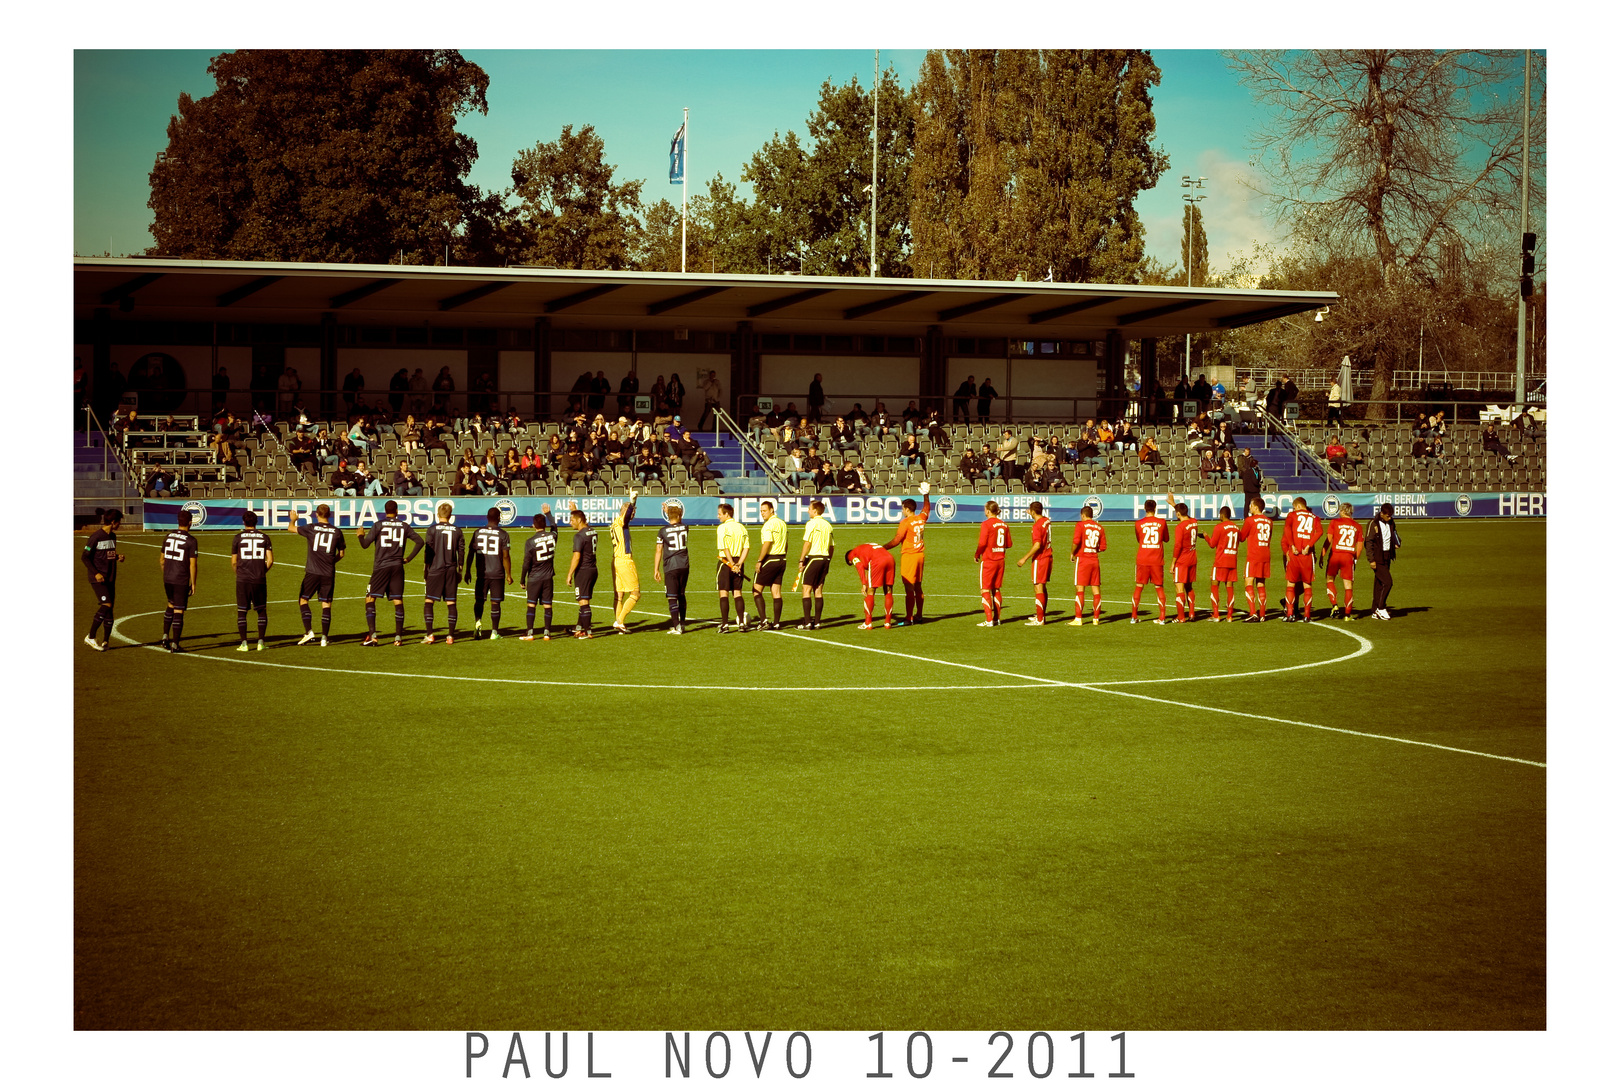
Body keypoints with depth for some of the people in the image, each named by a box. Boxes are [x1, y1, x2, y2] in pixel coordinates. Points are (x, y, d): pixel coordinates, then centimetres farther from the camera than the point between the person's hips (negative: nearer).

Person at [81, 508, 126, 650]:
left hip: (110, 578, 8)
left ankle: (105, 641, 10)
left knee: (109, 608, 4)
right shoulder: (96, 536, -11)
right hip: (98, 578, -8)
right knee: (106, 605, -18)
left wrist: (118, 557, 2)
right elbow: (85, 557, -9)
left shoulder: (113, 536, 12)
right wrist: (96, 573, -17)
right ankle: (90, 637, -8)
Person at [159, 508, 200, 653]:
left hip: (167, 579, 5)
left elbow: (161, 560, 12)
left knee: (171, 605, 25)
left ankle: (165, 637, 19)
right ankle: (175, 645, 3)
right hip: (181, 581, -5)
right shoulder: (191, 540, -12)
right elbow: (193, 564, -13)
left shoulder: (168, 537, 5)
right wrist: (193, 583, -4)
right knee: (179, 611, 1)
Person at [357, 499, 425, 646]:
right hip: (398, 567, 3)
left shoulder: (378, 525, -3)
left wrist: (361, 535, 14)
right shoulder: (404, 526, 6)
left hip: (381, 567, -3)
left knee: (370, 599, 3)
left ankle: (372, 635, -7)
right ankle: (398, 637, 4)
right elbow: (420, 541, 4)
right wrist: (408, 558, 10)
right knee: (398, 601, 7)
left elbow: (365, 544, -7)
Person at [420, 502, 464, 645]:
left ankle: (429, 635, -4)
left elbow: (428, 550, -5)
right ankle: (450, 636, 6)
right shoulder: (457, 530, 5)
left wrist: (426, 567, 6)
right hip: (451, 570, 3)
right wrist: (459, 570, 17)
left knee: (428, 601, 3)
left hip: (436, 569, -3)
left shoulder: (432, 529, -4)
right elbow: (461, 551, 8)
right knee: (451, 602, 7)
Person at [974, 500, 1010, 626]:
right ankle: (997, 618, 15)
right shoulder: (1004, 525, 5)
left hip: (988, 560, -6)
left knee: (985, 590, -1)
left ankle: (989, 620, -6)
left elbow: (982, 544, -18)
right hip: (1001, 559, 6)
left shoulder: (986, 524, -14)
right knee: (996, 589, 15)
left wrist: (976, 555, -2)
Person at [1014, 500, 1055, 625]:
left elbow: (1037, 545, -27)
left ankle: (1040, 620, -4)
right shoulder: (1047, 521, 7)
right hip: (1048, 557, 9)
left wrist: (1025, 558, -21)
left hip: (1040, 559, -9)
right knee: (1042, 588, 17)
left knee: (1038, 588, -5)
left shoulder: (1036, 526, -19)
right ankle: (1041, 615, 25)